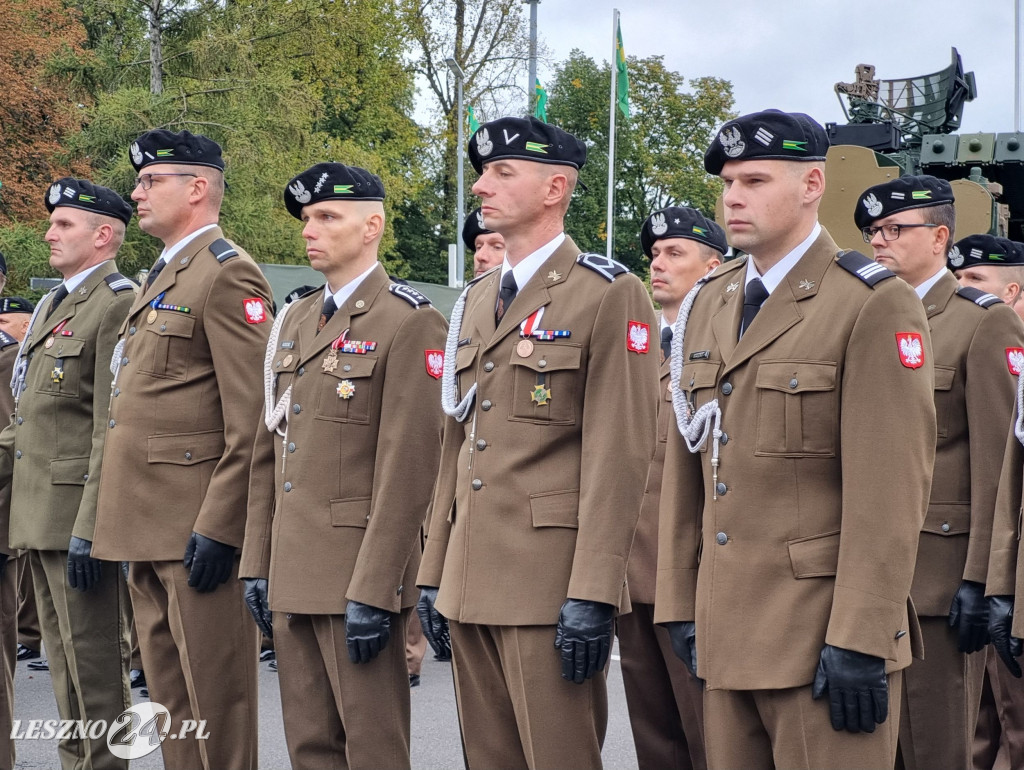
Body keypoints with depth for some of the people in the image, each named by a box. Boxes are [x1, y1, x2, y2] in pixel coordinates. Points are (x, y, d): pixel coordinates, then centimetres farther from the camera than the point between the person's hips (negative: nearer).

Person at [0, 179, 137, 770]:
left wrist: (89, 531, -23)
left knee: (95, 670, -4)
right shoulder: (52, 307, 18)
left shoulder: (118, 305, -13)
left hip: (82, 519, -10)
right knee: (68, 670, 16)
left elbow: (114, 432, -20)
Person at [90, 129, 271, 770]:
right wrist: (113, 525, 18)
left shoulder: (228, 275, -11)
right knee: (170, 700, 15)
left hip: (200, 527, -10)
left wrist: (220, 527, -21)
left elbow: (254, 421, -18)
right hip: (149, 527, 10)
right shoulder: (162, 279, 20)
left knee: (216, 701, -3)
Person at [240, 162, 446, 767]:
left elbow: (408, 468, -15)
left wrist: (372, 591, -19)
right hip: (291, 575, 8)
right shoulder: (294, 321, 16)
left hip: (360, 574, -8)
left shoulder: (409, 323, -9)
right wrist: (257, 564, 12)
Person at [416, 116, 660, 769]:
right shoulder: (476, 302, 17)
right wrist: (434, 572, 15)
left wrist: (592, 594, -19)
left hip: (552, 580, -7)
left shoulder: (608, 294, -7)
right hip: (471, 580, 8)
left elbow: (620, 452, -14)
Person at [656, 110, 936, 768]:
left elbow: (890, 489, -15)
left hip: (822, 633, -6)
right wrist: (679, 603, 11)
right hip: (728, 631, 7)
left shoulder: (875, 306, -9)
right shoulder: (706, 306, 14)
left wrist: (860, 641, -18)